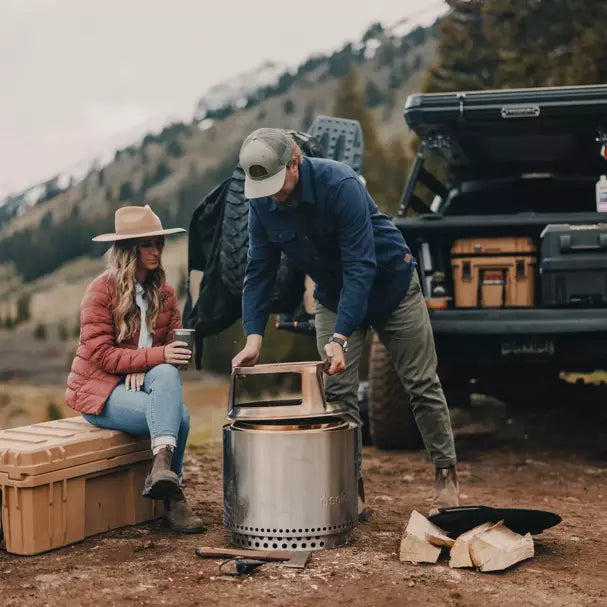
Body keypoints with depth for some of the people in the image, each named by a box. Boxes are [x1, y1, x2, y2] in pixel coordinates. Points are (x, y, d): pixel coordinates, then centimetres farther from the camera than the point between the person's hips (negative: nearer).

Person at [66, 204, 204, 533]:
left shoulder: (164, 292, 6)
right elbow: (101, 354, -18)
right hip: (99, 387, -5)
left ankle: (162, 466, -37)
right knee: (177, 415, -28)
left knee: (168, 374, -32)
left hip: (144, 381, 5)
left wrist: (144, 369, -17)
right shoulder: (102, 290, -12)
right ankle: (172, 496, -20)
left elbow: (173, 343, 5)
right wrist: (157, 356, -28)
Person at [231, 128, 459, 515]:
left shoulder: (339, 184, -33)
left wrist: (341, 337, -41)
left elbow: (360, 267, -35)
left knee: (422, 384, 2)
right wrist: (254, 338, -23)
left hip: (390, 283, -4)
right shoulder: (262, 203, -15)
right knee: (337, 392, -3)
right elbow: (260, 271, -11)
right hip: (333, 295, 5)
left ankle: (446, 477, 14)